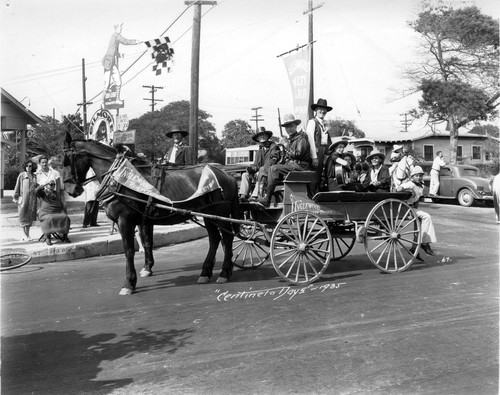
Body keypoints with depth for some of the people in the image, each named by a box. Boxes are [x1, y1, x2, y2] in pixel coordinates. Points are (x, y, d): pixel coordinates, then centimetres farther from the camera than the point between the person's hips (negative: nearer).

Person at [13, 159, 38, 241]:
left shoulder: (35, 176, 9)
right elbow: (17, 186, 2)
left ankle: (28, 235, 14)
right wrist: (15, 197, -1)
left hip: (32, 199, 3)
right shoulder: (21, 175, 1)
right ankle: (25, 235, 7)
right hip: (23, 198, -2)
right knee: (23, 216, 0)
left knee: (30, 216, 5)